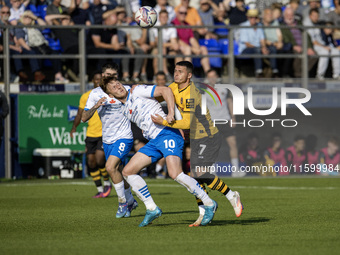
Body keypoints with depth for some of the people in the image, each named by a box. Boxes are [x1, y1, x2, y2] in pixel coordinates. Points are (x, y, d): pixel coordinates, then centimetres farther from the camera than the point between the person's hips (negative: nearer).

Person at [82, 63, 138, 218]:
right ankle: (130, 201, 34)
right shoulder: (95, 94, 2)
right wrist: (95, 107, -19)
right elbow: (84, 118, -2)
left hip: (123, 137, -5)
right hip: (107, 139, 5)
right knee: (116, 172, 12)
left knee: (110, 167, -21)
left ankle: (123, 202, -8)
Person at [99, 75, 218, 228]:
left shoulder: (137, 91, 0)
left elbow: (165, 90, -7)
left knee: (175, 174, -26)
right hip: (153, 141, 9)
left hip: (167, 134, -9)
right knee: (128, 172, 1)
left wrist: (171, 113, -17)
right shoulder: (124, 110, 21)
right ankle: (152, 209, 6)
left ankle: (209, 204, -14)